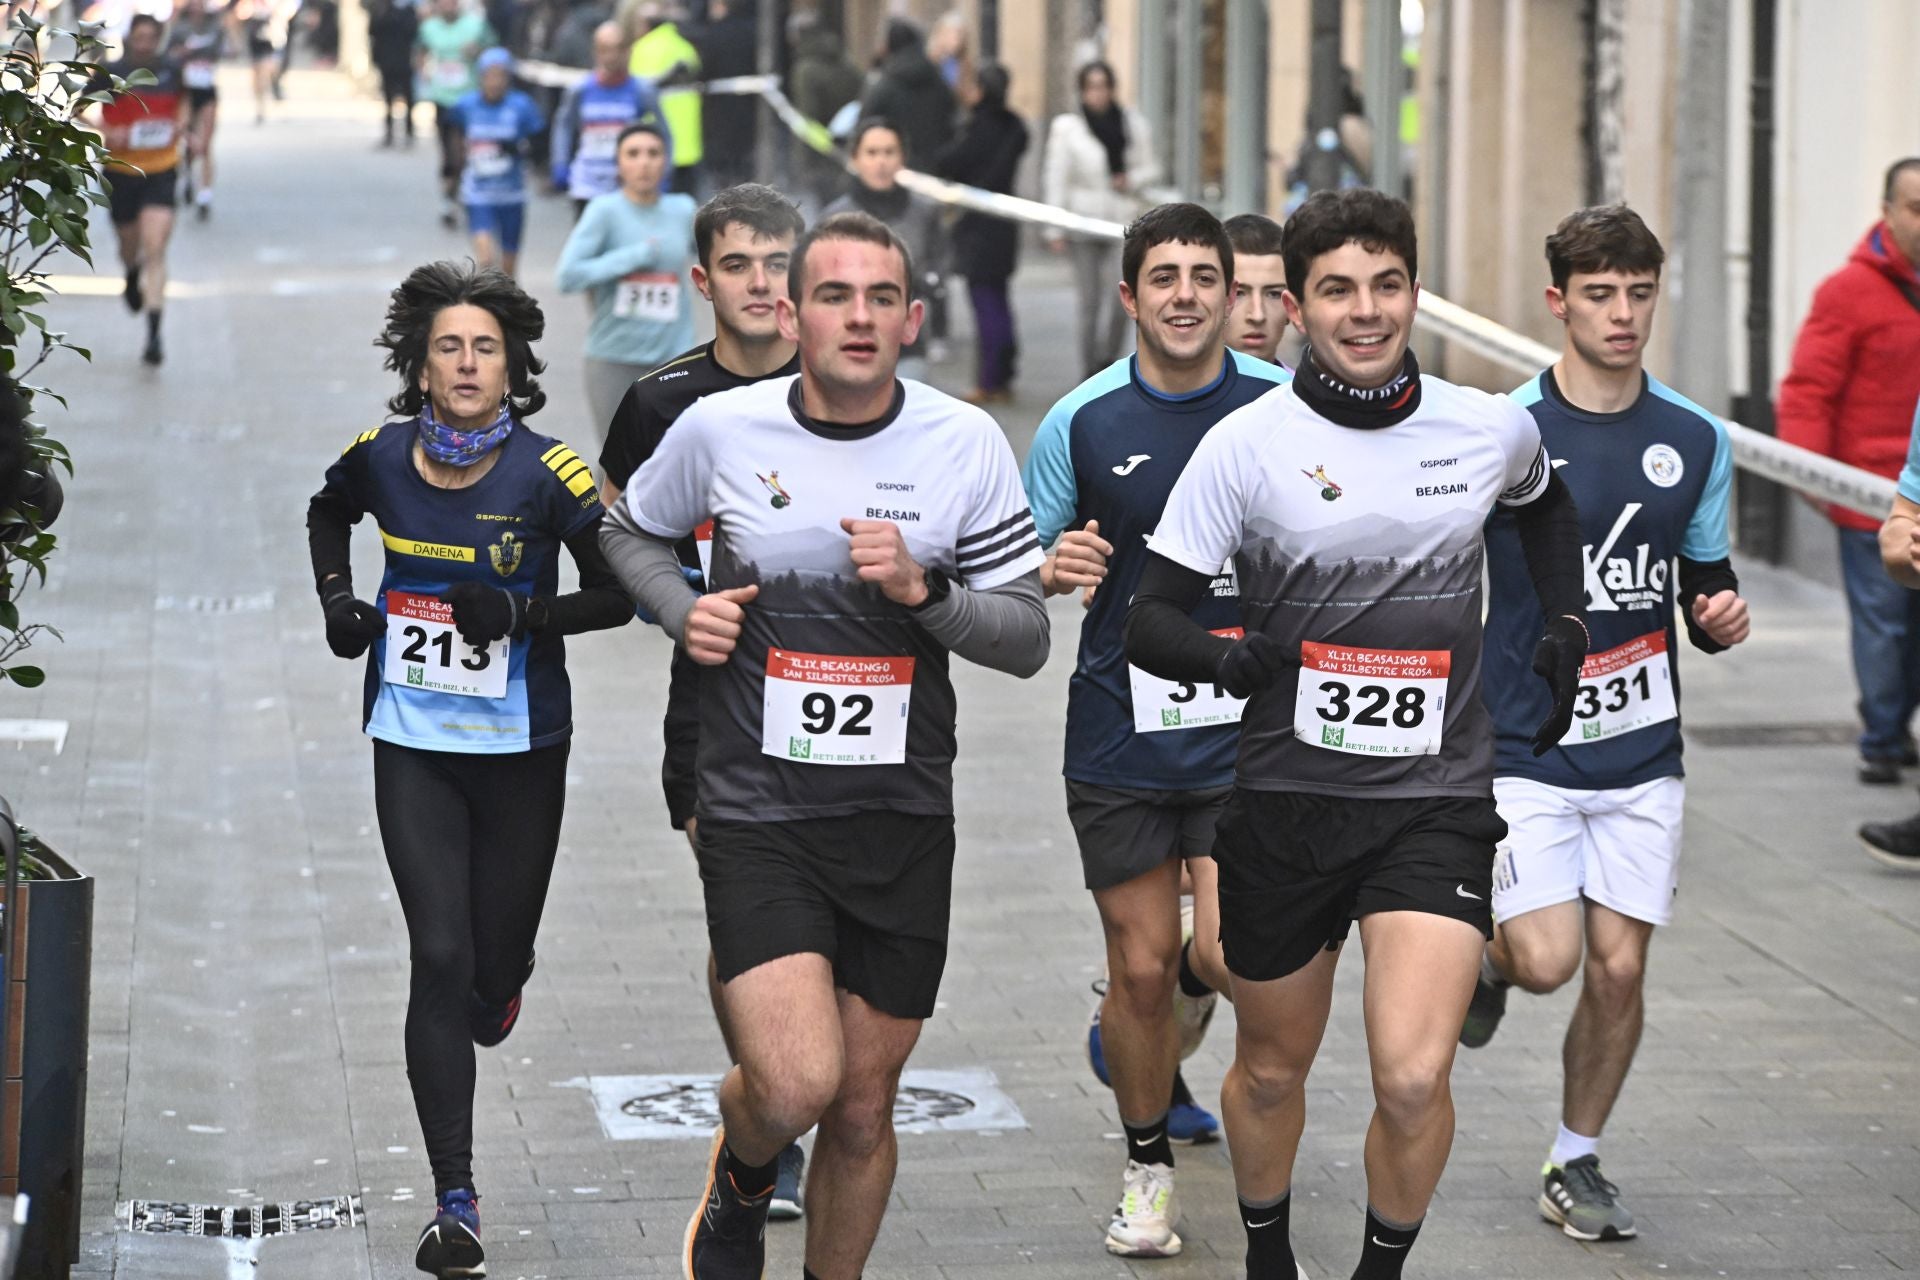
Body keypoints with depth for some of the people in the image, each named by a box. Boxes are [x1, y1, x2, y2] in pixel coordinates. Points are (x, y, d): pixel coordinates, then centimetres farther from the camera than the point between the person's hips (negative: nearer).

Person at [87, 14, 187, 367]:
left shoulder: (170, 72, 0)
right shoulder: (111, 73, -7)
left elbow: (183, 100, 20)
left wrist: (181, 123, -1)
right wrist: (106, 132, -17)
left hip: (162, 170, -1)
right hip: (121, 169, 1)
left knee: (155, 249, -14)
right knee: (129, 244, 18)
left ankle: (154, 334, -17)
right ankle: (132, 277, 58)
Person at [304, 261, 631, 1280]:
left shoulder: (549, 475, -13)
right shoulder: (379, 459, -4)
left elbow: (618, 594, -6)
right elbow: (327, 515, 19)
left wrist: (527, 613, -20)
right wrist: (336, 599, 3)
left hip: (520, 748, -1)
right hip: (413, 746, 1)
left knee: (495, 965, 9)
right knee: (439, 959, -8)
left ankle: (494, 993, 51)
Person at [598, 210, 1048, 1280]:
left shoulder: (967, 445, -2)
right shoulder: (720, 429, -3)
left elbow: (1027, 638, 0)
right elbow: (634, 531, 17)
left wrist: (921, 591, -18)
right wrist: (683, 609, -3)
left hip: (903, 820, 2)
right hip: (758, 810, -2)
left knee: (863, 1110, 9)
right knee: (795, 1085, -17)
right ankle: (742, 1187, 18)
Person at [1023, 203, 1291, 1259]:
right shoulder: (1081, 421, -2)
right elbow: (1015, 570, 7)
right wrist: (1055, 571, -15)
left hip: (1250, 727, 0)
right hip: (1122, 736, 1)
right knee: (1141, 965, 5)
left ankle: (1190, 989, 24)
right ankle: (1148, 1164, 26)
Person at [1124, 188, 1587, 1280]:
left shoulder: (1493, 429, 1)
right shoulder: (1247, 445, -8)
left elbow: (1545, 504, 27)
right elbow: (1151, 623, -7)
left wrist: (1566, 628, 15)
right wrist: (1233, 657, -27)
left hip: (1438, 800, 0)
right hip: (1287, 796, 0)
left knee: (1413, 1079, -16)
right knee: (1273, 1068, 15)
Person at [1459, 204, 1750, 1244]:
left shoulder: (1696, 441, 5)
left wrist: (1722, 619, -7)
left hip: (1642, 755, 3)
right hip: (1525, 748, -3)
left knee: (1619, 968, 2)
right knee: (1547, 958, -13)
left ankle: (1576, 1163, 21)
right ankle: (1488, 956, 24)